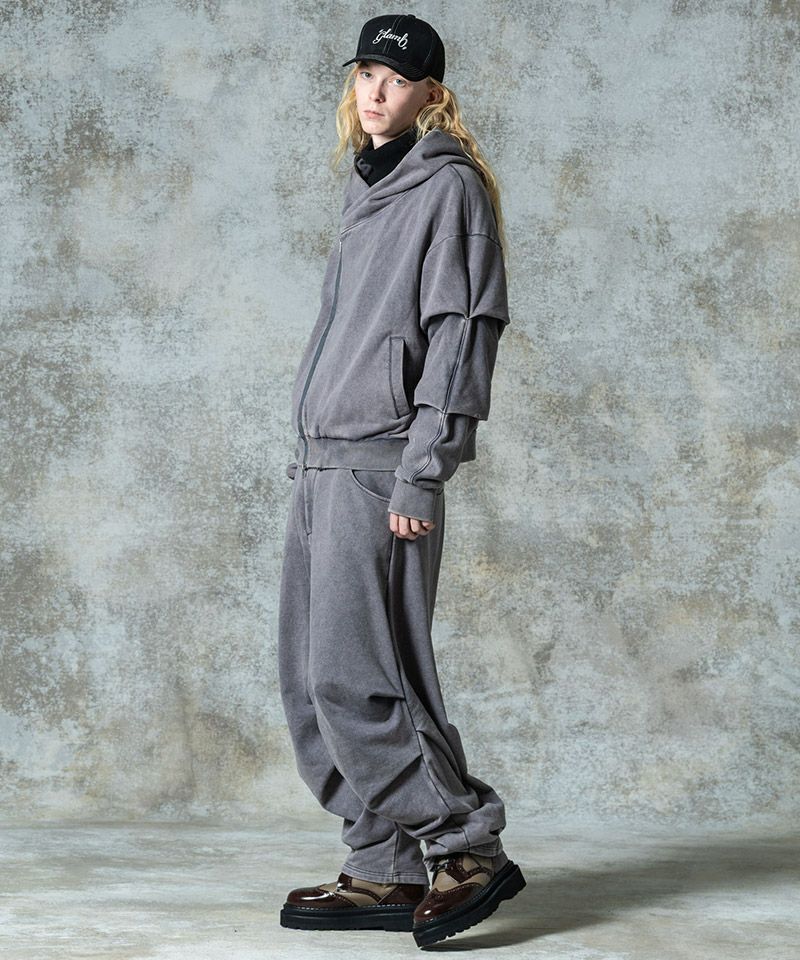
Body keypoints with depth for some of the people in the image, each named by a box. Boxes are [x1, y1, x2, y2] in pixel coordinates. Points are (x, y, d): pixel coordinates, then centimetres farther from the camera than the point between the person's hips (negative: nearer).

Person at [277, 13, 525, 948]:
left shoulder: (449, 187, -4)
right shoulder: (366, 190, 22)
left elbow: (461, 333, -12)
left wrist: (422, 472, -18)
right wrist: (310, 453, 18)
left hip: (381, 465, -9)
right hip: (321, 462, 9)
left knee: (354, 678, -12)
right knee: (312, 682, 6)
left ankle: (470, 849, -2)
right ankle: (386, 872, 11)